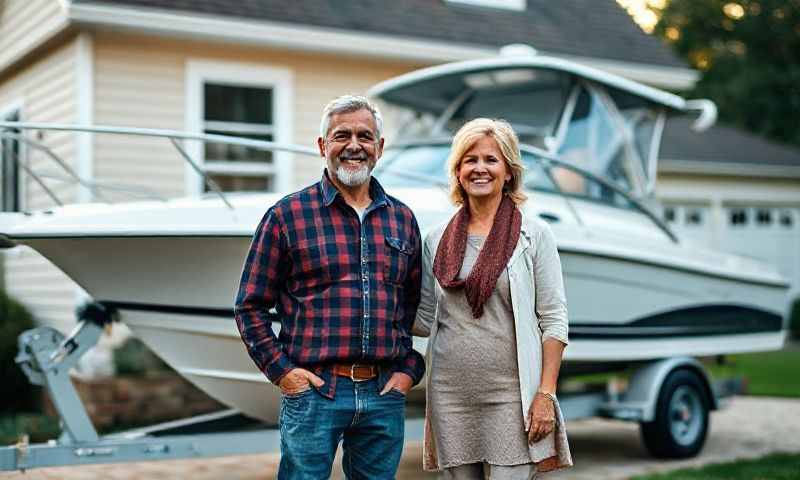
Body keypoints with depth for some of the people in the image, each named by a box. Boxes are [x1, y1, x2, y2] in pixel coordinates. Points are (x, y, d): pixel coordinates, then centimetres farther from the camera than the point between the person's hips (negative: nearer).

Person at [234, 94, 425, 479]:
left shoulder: (403, 219, 11)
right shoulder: (288, 215, -1)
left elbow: (417, 305, 17)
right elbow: (250, 306, 1)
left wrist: (410, 369, 6)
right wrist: (280, 370, -7)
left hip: (384, 394, 4)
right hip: (313, 391, -3)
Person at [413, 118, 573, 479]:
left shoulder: (534, 235, 0)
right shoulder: (436, 239, 9)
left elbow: (553, 320, -3)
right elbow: (424, 320, 13)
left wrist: (546, 394, -10)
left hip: (510, 395, -3)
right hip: (450, 395, 3)